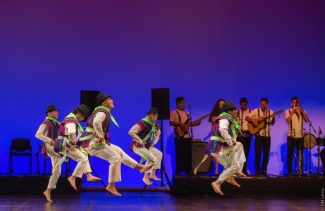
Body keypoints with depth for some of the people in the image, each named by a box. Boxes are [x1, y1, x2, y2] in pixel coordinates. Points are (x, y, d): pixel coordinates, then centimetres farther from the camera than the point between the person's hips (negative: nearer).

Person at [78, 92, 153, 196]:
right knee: (115, 158, -12)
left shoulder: (100, 111, 16)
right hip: (94, 143, -10)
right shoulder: (103, 112, -15)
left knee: (119, 151, 17)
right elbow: (96, 122, -37)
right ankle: (111, 186, -6)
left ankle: (140, 167, 25)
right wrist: (101, 136, -26)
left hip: (95, 142, 10)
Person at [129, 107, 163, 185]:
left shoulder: (155, 125, 1)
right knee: (152, 158, -22)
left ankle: (152, 174, 16)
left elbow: (157, 134, 21)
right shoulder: (142, 124, -26)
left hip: (147, 146, 9)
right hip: (137, 146, -9)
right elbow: (131, 132, -31)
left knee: (159, 154, 8)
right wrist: (140, 141, -26)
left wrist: (154, 142, 1)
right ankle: (146, 177, -9)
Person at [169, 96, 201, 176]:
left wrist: (196, 123, 4)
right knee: (179, 154, -5)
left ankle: (188, 170, 12)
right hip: (179, 136, -7)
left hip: (187, 136, 7)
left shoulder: (186, 112, 17)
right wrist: (180, 123, -24)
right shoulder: (174, 112, -5)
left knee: (187, 154, 7)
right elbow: (171, 123, -16)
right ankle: (178, 171, -1)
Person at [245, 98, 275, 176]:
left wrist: (273, 118, -21)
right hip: (259, 135, -3)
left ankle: (264, 171, 13)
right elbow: (246, 118, -5)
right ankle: (257, 171, 1)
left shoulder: (270, 112, 7)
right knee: (258, 153, -6)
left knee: (266, 154, 4)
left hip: (267, 135, 3)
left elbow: (272, 123, -2)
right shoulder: (256, 111, 0)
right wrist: (253, 121, -20)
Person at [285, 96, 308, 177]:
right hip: (291, 136, -3)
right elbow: (287, 121, -14)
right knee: (290, 154, -1)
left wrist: (302, 111, -12)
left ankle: (300, 172, 5)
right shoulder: (288, 111, 3)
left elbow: (307, 120, -4)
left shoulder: (302, 111, 12)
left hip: (300, 136, 3)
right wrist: (293, 111, -16)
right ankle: (289, 172, 1)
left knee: (300, 155, 2)